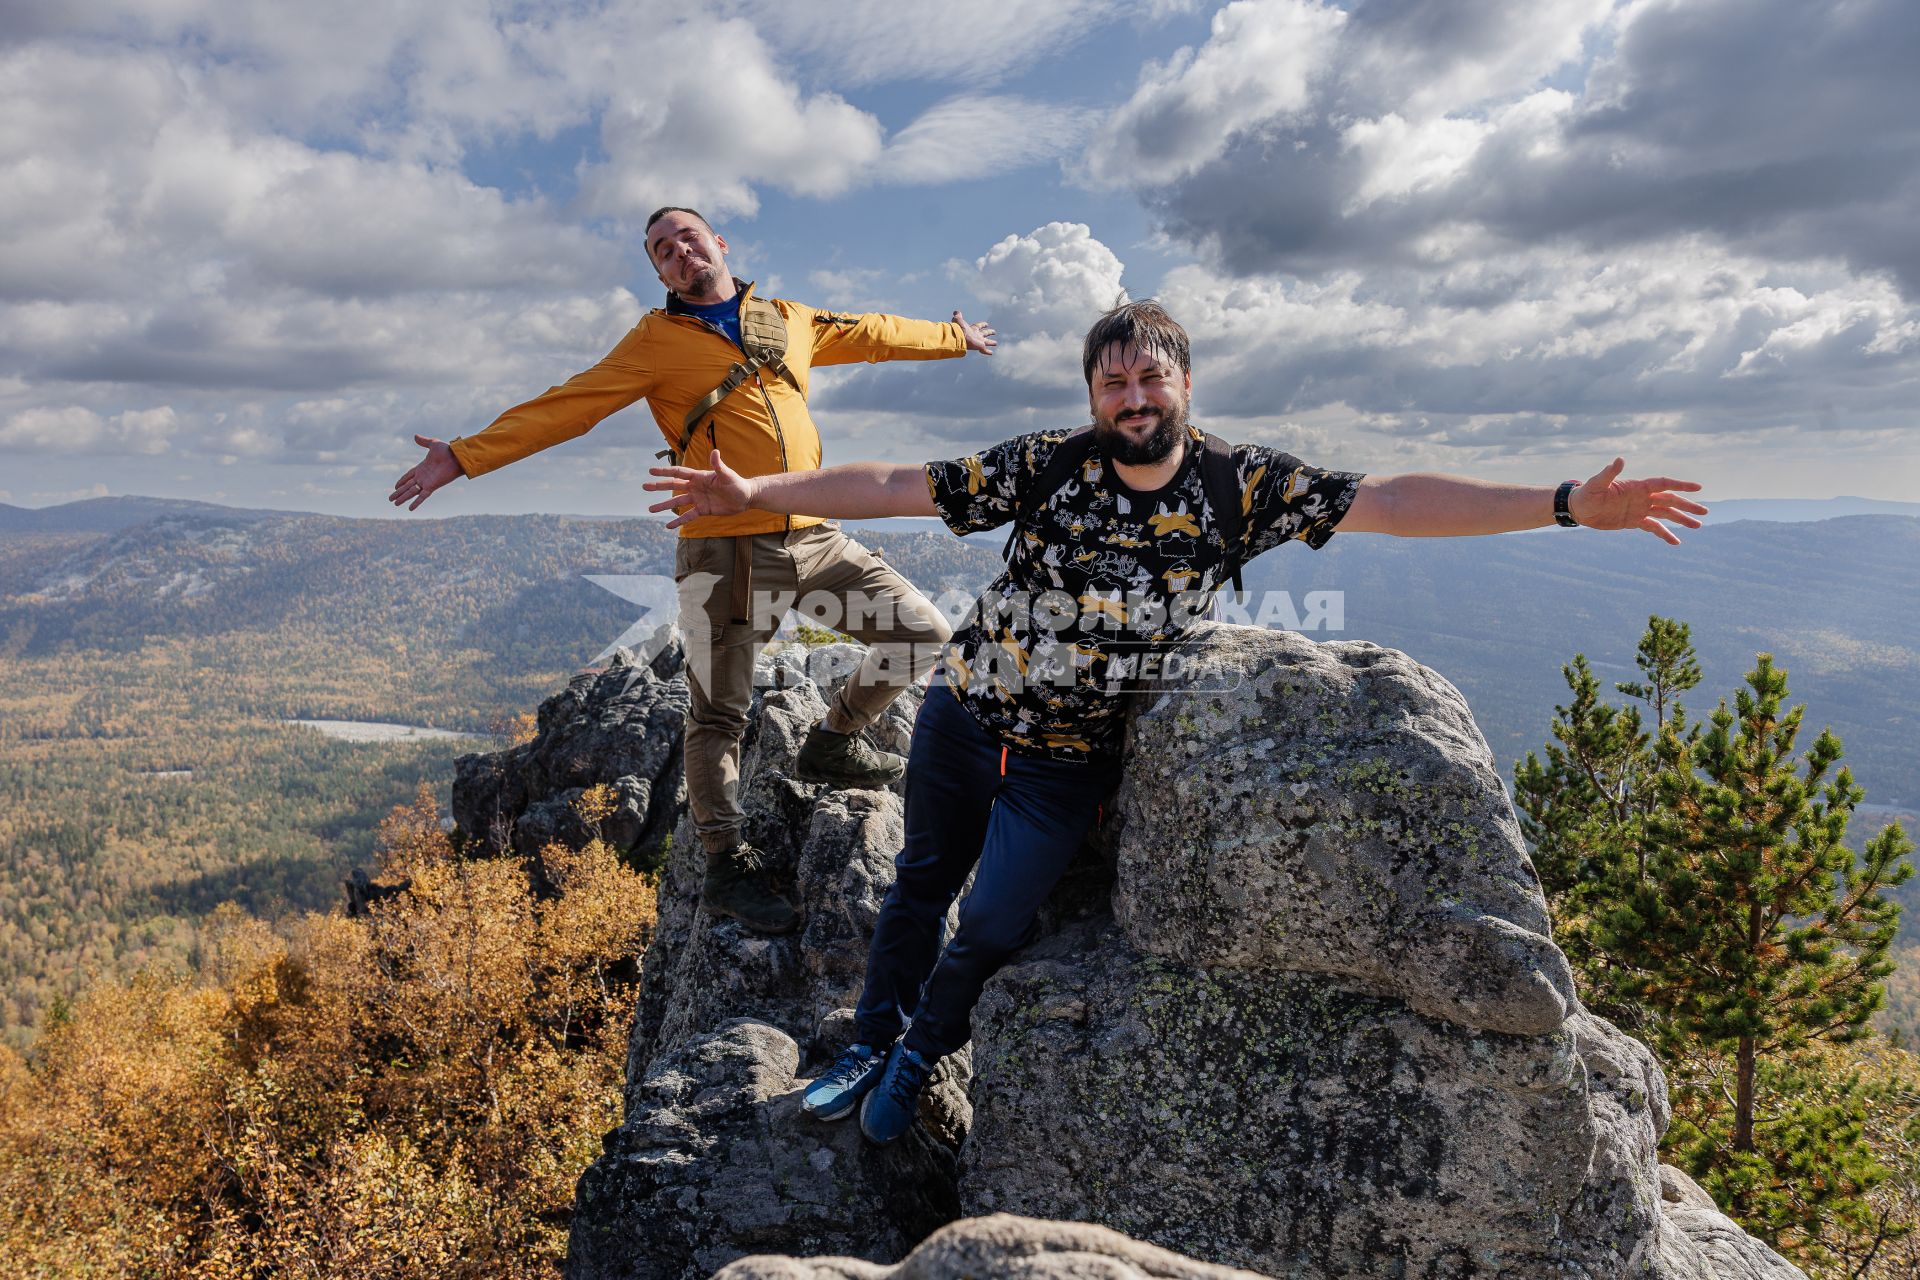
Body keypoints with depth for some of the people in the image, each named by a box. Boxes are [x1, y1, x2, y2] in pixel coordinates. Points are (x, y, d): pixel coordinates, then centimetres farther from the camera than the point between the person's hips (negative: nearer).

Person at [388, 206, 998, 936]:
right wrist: (466, 456, -4)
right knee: (719, 716, -1)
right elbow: (566, 407, 1)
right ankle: (728, 867, 15)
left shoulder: (790, 322, 16)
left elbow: (873, 334, 29)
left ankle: (834, 745, 23)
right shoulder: (656, 341, 4)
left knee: (922, 631, 5)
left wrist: (954, 339, 41)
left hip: (814, 539, 5)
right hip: (725, 552, -4)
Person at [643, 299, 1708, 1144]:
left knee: (994, 927, 3)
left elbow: (1397, 501, -14)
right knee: (920, 885, 18)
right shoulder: (1048, 466, -12)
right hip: (962, 715, 1)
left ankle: (920, 1052, 36)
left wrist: (1568, 504, -19)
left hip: (1068, 760, -1)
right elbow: (894, 487, -11)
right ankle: (869, 1042, 43)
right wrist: (752, 492, -16)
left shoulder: (1243, 486, -11)